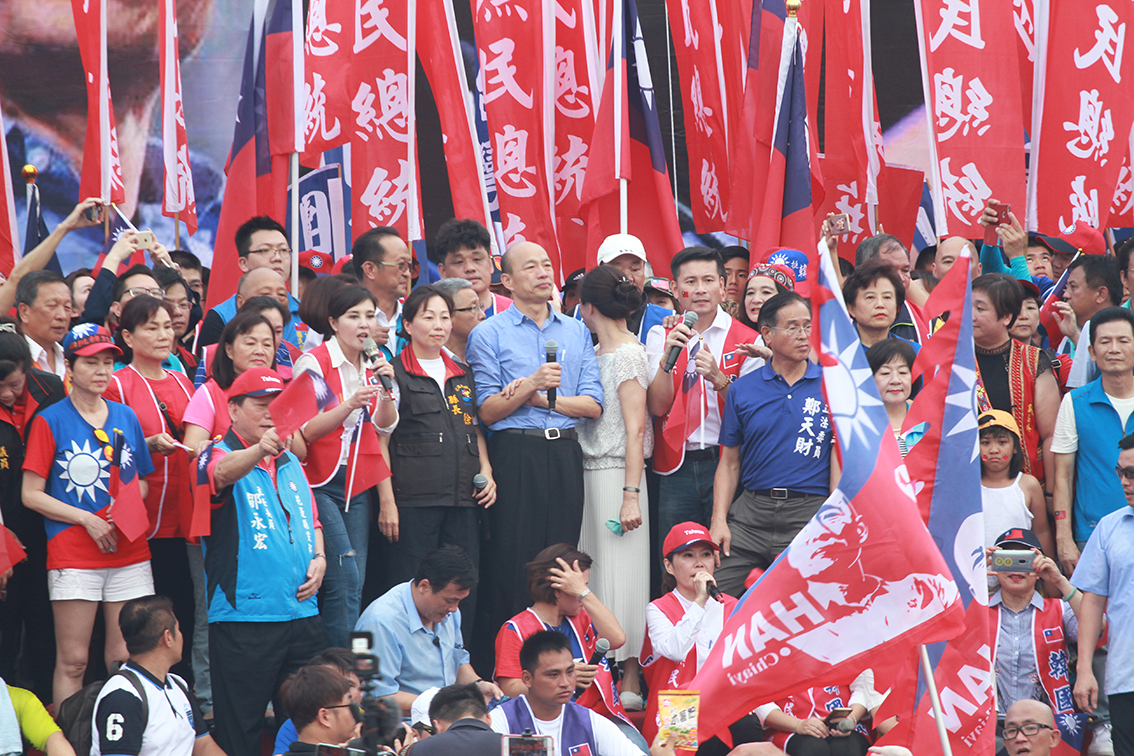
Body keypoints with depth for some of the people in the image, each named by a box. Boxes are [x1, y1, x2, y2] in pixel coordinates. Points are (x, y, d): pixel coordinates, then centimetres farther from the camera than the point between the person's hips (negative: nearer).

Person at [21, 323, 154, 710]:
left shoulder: (126, 417, 12)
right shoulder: (50, 421, 0)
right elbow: (31, 494, -3)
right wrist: (88, 519, -11)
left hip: (129, 551, 4)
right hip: (73, 557, -4)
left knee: (125, 659, 2)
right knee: (72, 662, -4)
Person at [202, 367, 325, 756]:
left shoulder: (291, 462, 18)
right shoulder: (221, 456, -4)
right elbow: (223, 472, -29)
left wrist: (319, 557, 6)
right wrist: (260, 450, -50)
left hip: (302, 612, 7)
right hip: (243, 617, -6)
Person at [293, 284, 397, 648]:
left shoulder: (374, 365, 12)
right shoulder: (314, 362, -7)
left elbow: (385, 427, 7)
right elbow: (305, 431, -14)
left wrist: (385, 389, -11)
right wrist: (349, 405, -29)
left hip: (358, 485, 6)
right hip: (320, 482, -6)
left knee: (354, 585, 1)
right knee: (344, 579, -16)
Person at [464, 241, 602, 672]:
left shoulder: (576, 332, 15)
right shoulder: (488, 334, 2)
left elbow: (592, 404, 7)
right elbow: (487, 411, -5)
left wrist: (540, 397, -7)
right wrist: (532, 385, -18)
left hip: (565, 454, 4)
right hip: (515, 454, -4)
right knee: (511, 560, -6)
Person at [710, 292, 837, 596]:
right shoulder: (742, 389, 9)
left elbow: (839, 461, 1)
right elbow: (730, 463, 12)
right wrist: (719, 521, 0)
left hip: (809, 514, -2)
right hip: (750, 512, 2)